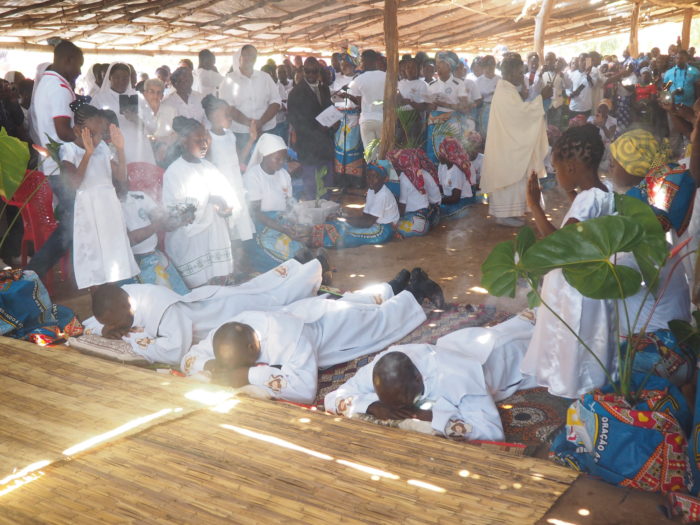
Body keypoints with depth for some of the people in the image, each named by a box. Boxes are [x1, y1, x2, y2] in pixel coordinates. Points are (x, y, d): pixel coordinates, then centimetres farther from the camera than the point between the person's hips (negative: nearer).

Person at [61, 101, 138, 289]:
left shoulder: (102, 147, 9)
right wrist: (88, 153, -24)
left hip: (110, 208, 5)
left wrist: (120, 149, -3)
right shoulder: (69, 149, -5)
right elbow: (74, 183, -20)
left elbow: (122, 178, 6)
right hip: (88, 210, -5)